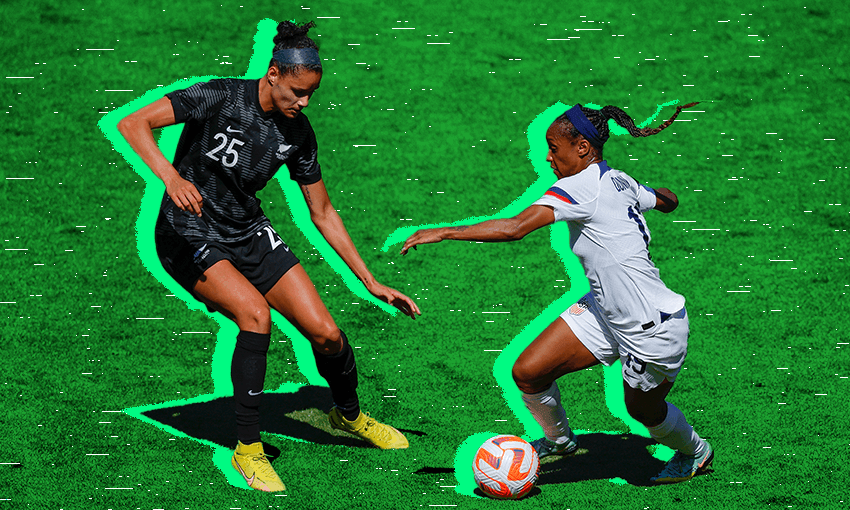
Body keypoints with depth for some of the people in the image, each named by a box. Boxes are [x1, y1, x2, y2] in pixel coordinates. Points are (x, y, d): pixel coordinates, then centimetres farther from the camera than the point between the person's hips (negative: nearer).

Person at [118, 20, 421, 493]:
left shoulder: (298, 131, -2)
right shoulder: (221, 98, -19)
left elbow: (323, 213, 7)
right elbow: (133, 124, -26)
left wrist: (371, 282, 5)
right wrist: (170, 176, -42)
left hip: (249, 231, 5)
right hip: (191, 236, -5)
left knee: (326, 332, -6)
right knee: (255, 311, -31)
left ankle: (349, 414, 27)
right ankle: (248, 448, -18)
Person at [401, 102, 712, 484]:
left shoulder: (580, 187, -25)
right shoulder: (619, 181, 0)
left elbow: (515, 228, -35)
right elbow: (669, 201, 19)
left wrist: (444, 233, -31)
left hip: (655, 330, -9)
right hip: (606, 310, 9)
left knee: (642, 409, 17)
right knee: (527, 372, 1)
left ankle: (695, 452, 48)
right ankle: (558, 439, 31)